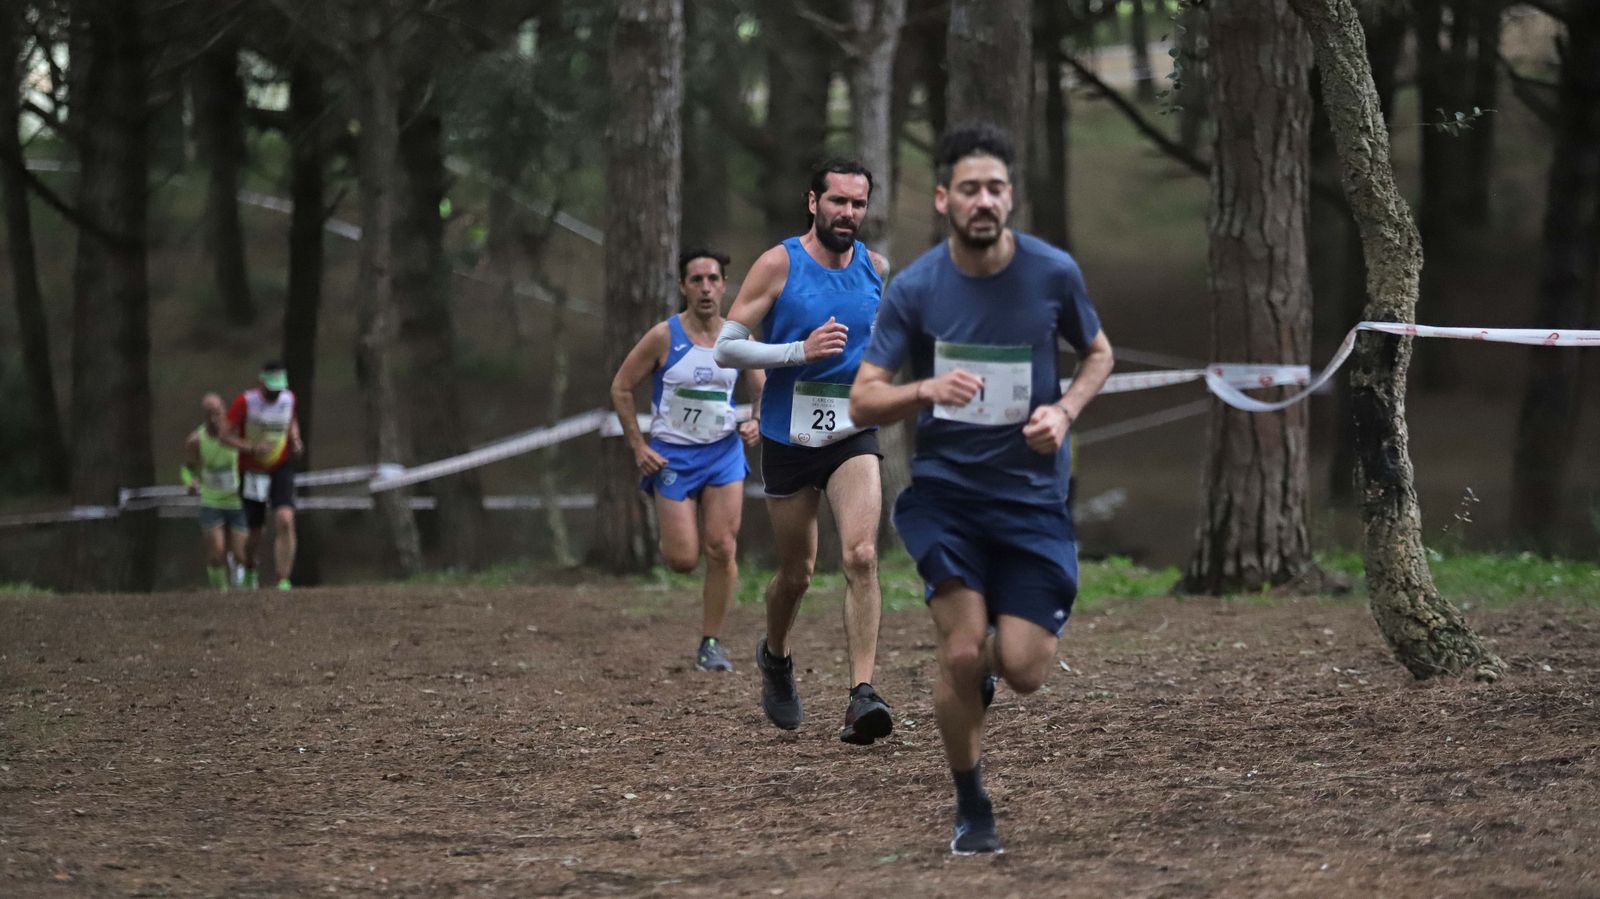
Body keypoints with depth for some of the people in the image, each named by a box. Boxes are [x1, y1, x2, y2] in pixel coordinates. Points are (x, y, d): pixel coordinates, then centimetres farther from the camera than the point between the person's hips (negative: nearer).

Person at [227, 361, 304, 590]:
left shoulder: (288, 398, -1)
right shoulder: (245, 402, -14)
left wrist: (295, 440, 0)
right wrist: (253, 447, -27)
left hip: (281, 469, 2)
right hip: (251, 473, -2)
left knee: (285, 522, -20)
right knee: (254, 530, 7)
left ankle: (283, 581, -18)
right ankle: (249, 569, 41)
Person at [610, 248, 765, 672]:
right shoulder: (664, 337, -9)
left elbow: (762, 391, 17)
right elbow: (621, 388, -1)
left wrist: (756, 422, -4)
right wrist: (638, 446, -6)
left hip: (724, 452, 2)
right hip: (673, 455, -2)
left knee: (722, 550, -7)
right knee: (683, 560, -8)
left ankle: (711, 643, 4)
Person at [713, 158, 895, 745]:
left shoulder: (876, 268, 4)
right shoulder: (779, 265, -9)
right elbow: (726, 347, -11)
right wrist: (799, 351, -22)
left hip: (853, 437, 2)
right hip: (788, 438, -2)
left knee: (861, 556, -19)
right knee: (797, 571, 11)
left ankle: (862, 697, -24)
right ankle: (775, 656, 44)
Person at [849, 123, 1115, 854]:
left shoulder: (1053, 273, -5)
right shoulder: (913, 288, -8)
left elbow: (1098, 354, 13)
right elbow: (862, 402, -7)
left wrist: (1066, 410, -8)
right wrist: (926, 391, -27)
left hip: (1034, 496, 1)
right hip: (944, 491, -1)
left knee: (1023, 671, -8)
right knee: (962, 654, -16)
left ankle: (988, 659, 32)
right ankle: (971, 809, 7)